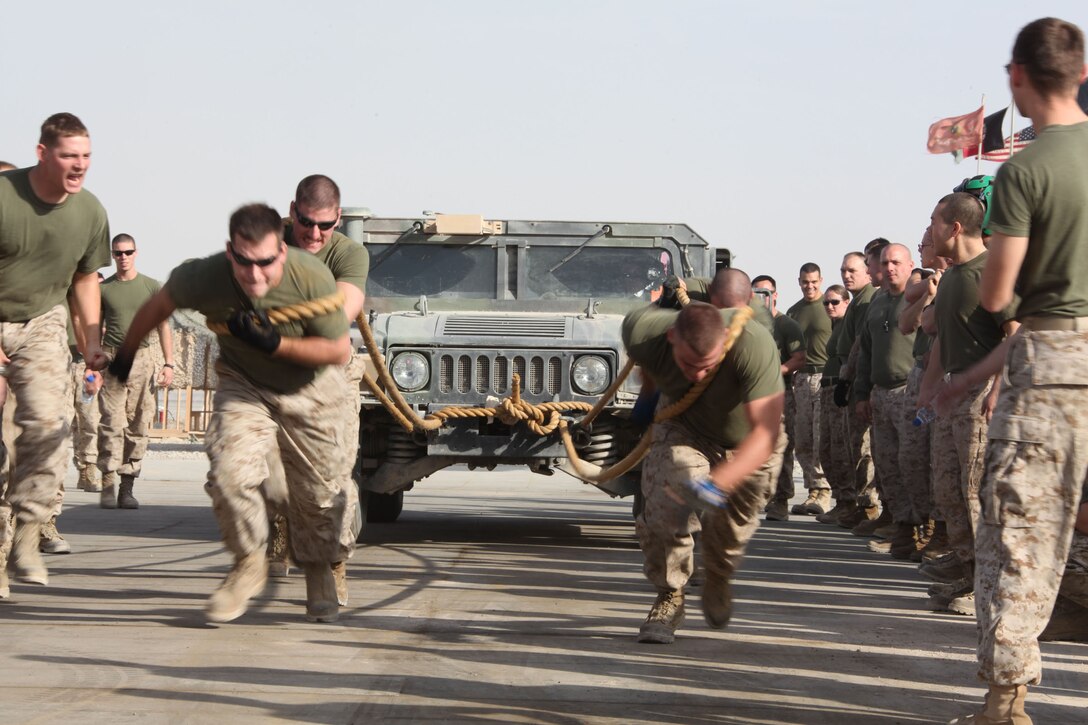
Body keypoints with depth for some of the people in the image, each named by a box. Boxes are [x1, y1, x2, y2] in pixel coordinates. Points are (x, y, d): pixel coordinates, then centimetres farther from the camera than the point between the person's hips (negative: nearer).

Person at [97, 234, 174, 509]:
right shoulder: (104, 289, 10)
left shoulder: (152, 287, 9)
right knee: (111, 424, -9)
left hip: (141, 359, 1)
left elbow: (163, 326, 10)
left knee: (137, 425, -1)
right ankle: (108, 486, -9)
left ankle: (127, 487, 1)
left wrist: (168, 364, 2)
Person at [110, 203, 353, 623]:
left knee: (318, 490, 3)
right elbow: (159, 305, -4)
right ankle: (249, 564, 1)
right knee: (230, 472, -21)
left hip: (309, 388, 0)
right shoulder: (205, 277, -27)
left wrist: (275, 344, -32)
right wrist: (126, 354, 12)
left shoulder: (312, 278, -30)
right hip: (244, 385, 1)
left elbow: (340, 351, -19)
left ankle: (319, 572, 30)